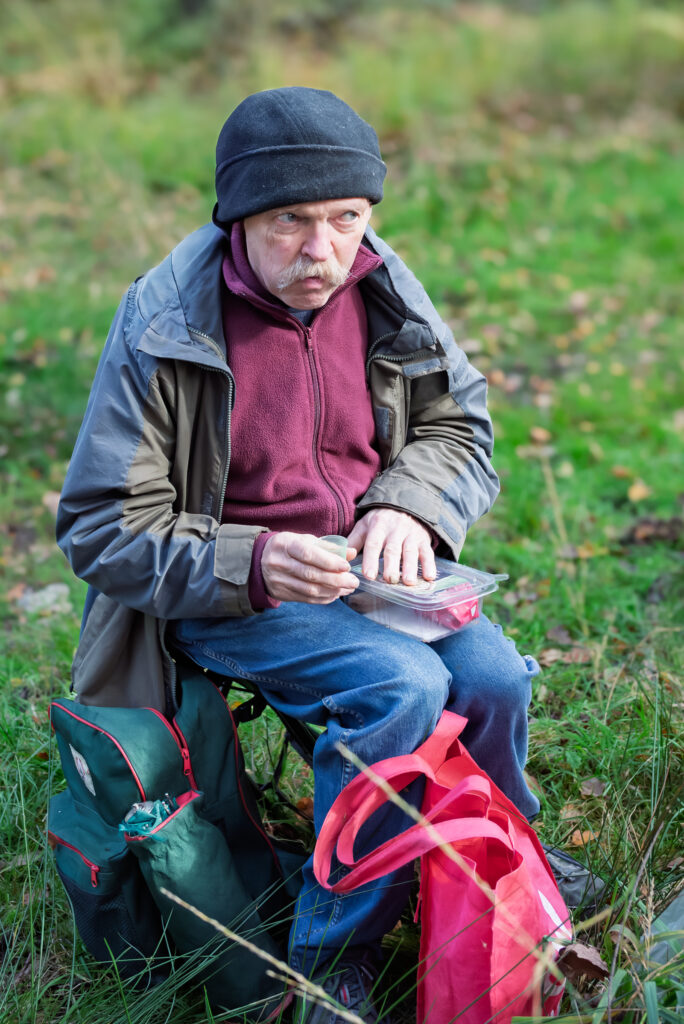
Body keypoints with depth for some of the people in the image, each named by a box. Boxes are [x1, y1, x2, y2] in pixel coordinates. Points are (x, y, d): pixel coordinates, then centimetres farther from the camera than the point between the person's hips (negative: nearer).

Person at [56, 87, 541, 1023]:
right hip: (217, 590, -4)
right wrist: (251, 566, -29)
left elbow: (461, 425, 13)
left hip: (366, 560, 5)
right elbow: (101, 529, -13)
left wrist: (408, 504, -10)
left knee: (494, 673, -22)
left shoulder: (385, 292, -3)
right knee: (403, 685, -29)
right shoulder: (163, 325, -16)